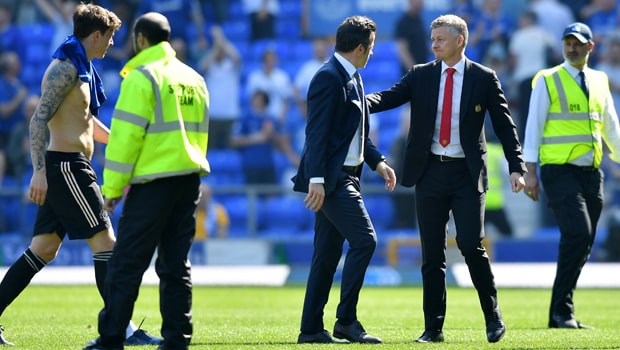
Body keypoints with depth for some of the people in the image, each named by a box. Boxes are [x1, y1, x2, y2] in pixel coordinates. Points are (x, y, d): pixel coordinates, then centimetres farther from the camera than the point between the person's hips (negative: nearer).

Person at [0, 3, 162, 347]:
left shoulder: (80, 69, 19)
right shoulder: (64, 69, -13)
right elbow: (38, 120, -20)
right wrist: (39, 171, -26)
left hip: (69, 169, 10)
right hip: (66, 166, -10)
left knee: (44, 250, 8)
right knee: (105, 241, -8)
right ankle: (123, 328, -7)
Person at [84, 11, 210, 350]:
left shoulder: (142, 77, -8)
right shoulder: (194, 79, 16)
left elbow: (126, 135, -11)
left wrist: (112, 186, -7)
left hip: (155, 179, -7)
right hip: (190, 178, 7)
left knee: (126, 263, -3)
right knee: (176, 264, 10)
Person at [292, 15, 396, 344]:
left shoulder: (352, 78, 16)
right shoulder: (328, 77, -14)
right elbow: (317, 132, -20)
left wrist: (377, 161, 15)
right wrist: (316, 179, -25)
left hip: (345, 177, 10)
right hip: (330, 178, -10)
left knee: (327, 254, 10)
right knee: (364, 240, -14)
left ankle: (311, 329, 13)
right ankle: (346, 321, -9)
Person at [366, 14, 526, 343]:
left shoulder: (484, 78, 1)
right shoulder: (420, 75, 7)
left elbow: (504, 125, 4)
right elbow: (388, 97, -5)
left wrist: (516, 167, -4)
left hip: (467, 174, -3)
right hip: (430, 171, 3)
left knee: (470, 244, -14)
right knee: (432, 252, 4)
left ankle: (493, 316, 4)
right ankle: (433, 327, 10)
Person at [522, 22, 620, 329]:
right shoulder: (548, 80, 0)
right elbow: (534, 126, -3)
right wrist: (530, 172, -9)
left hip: (591, 172, 6)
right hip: (559, 170, -6)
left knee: (582, 243, 3)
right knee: (578, 234, -19)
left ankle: (560, 315, 10)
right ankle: (562, 312, -13)